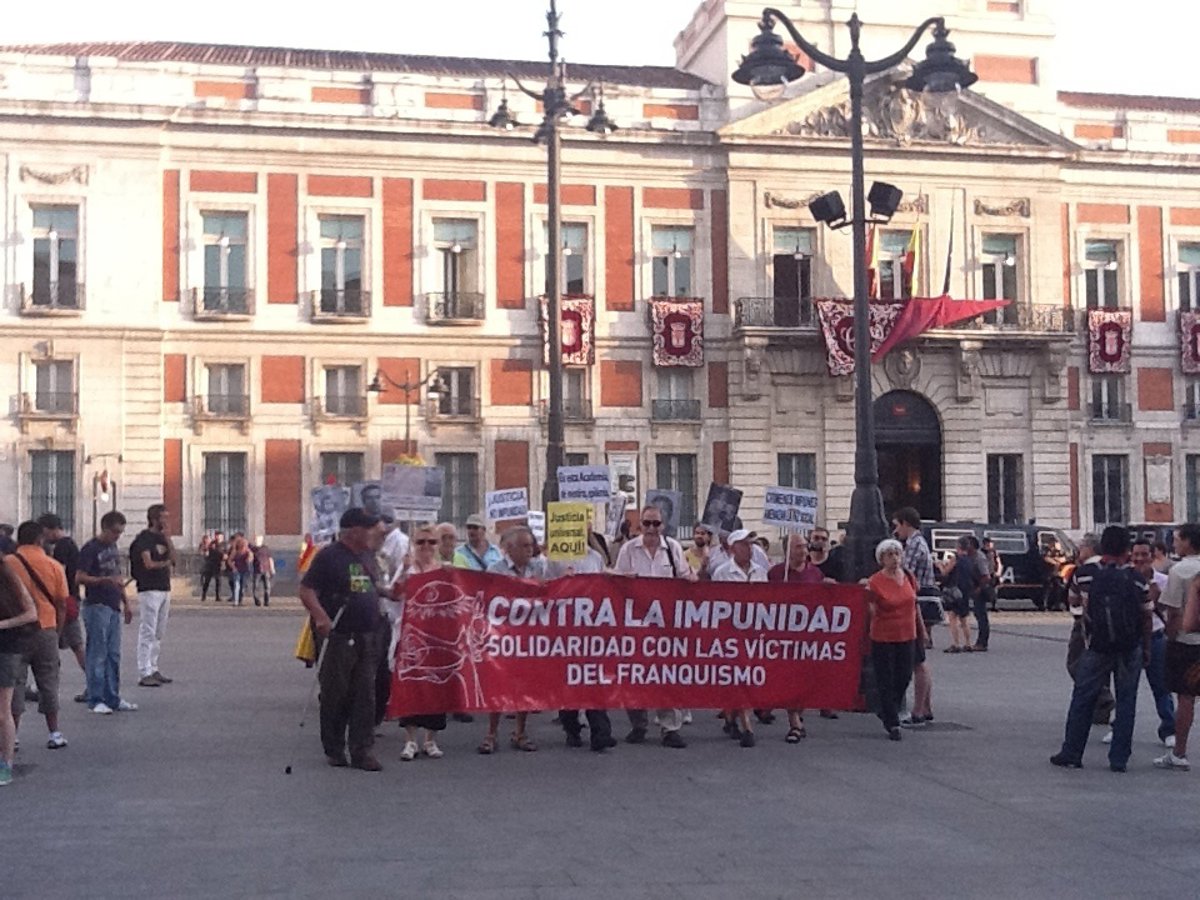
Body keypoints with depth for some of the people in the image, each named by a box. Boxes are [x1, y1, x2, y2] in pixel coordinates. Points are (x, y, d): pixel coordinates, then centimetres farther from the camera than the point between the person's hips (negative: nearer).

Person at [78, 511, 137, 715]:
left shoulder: (113, 548, 16)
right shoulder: (91, 549, -9)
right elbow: (80, 577, -15)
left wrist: (126, 602, 20)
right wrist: (106, 580, -25)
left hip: (113, 607, 8)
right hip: (97, 606, -8)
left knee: (113, 655, 10)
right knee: (97, 655, -5)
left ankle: (112, 698, 15)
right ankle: (95, 700, 0)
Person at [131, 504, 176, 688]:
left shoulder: (163, 538, 15)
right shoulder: (144, 538, -9)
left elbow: (174, 560, 6)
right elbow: (149, 564, -18)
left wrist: (168, 539, -2)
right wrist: (165, 563, -1)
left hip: (164, 589, 8)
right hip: (149, 589, -8)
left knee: (159, 633, 12)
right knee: (147, 632, -8)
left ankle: (153, 669, 19)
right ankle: (145, 674, -7)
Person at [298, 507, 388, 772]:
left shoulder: (367, 556, 13)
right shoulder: (329, 556, -9)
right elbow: (306, 591, -14)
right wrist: (321, 618, -27)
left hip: (367, 638, 6)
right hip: (338, 637, -6)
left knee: (365, 695, 4)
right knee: (336, 695, 5)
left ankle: (362, 751, 8)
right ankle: (334, 750, 18)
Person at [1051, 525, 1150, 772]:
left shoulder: (1085, 574, -8)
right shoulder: (1137, 580, -5)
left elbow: (1074, 598, 10)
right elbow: (1146, 619, 1)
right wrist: (1146, 650, 12)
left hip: (1096, 648, 0)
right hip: (1130, 650, 1)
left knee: (1082, 701, 10)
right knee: (1126, 702, 9)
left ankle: (1071, 754, 15)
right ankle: (1119, 759, 10)